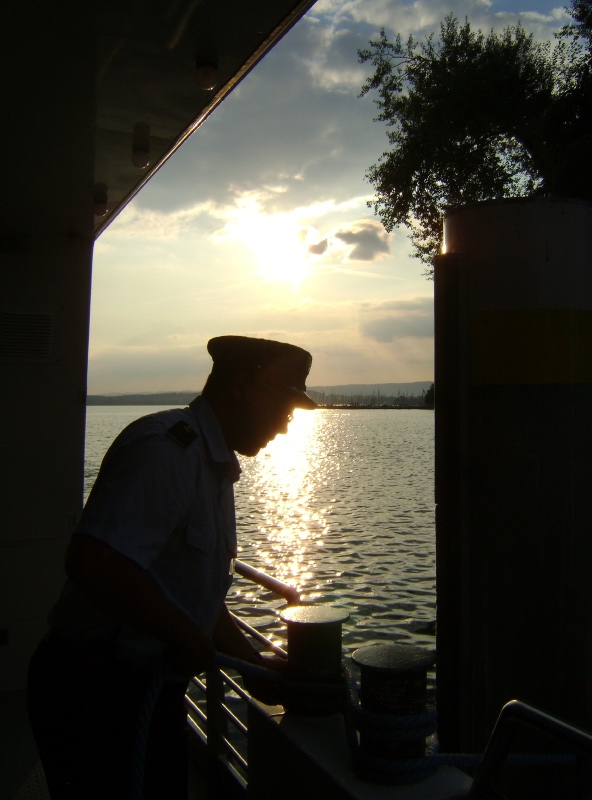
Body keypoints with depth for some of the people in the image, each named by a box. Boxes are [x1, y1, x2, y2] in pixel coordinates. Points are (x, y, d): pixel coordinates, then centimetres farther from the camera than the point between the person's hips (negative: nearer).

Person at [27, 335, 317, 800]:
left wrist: (257, 665, 15)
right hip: (96, 695, -10)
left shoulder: (217, 468, 13)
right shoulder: (166, 448, -21)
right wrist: (188, 638, -21)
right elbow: (95, 564, -34)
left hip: (152, 691, 10)